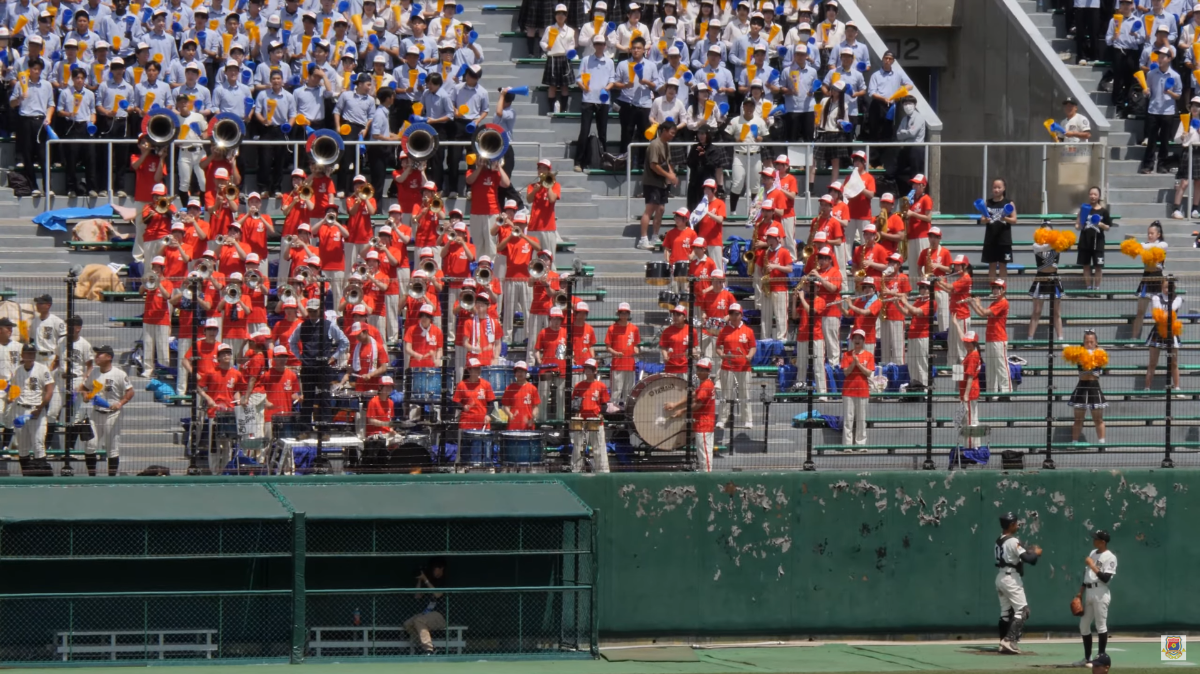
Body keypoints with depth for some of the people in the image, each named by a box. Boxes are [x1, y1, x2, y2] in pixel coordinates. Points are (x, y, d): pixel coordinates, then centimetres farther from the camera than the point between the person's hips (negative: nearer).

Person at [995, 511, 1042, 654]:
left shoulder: (999, 541, 12)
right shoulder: (1013, 541, -15)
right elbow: (1026, 558, -20)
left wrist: (1029, 551, 14)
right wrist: (1036, 553, -1)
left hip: (1000, 577, 9)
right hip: (1011, 578, -9)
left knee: (1006, 612, 12)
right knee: (1022, 610, -7)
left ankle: (1004, 643, 11)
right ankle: (1009, 641, -17)